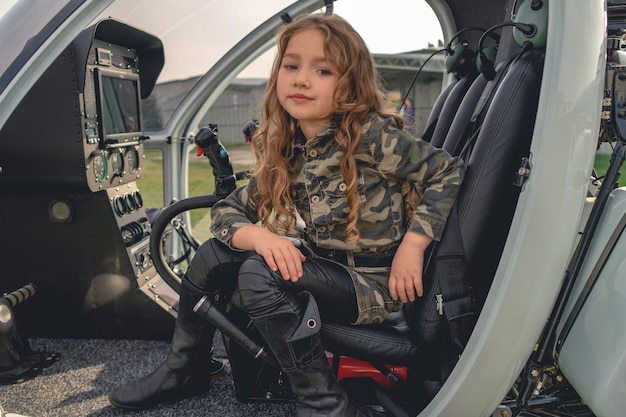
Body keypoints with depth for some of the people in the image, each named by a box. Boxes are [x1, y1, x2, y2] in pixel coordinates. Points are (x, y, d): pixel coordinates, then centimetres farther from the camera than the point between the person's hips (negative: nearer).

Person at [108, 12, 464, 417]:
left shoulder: (371, 135, -17)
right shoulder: (282, 151, 1)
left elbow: (448, 171, -13)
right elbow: (227, 211, 4)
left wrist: (412, 246, -19)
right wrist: (260, 236, -18)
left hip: (371, 282, -6)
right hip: (316, 265, 7)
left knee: (259, 274, -27)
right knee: (214, 253, 1)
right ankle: (180, 370, 19)